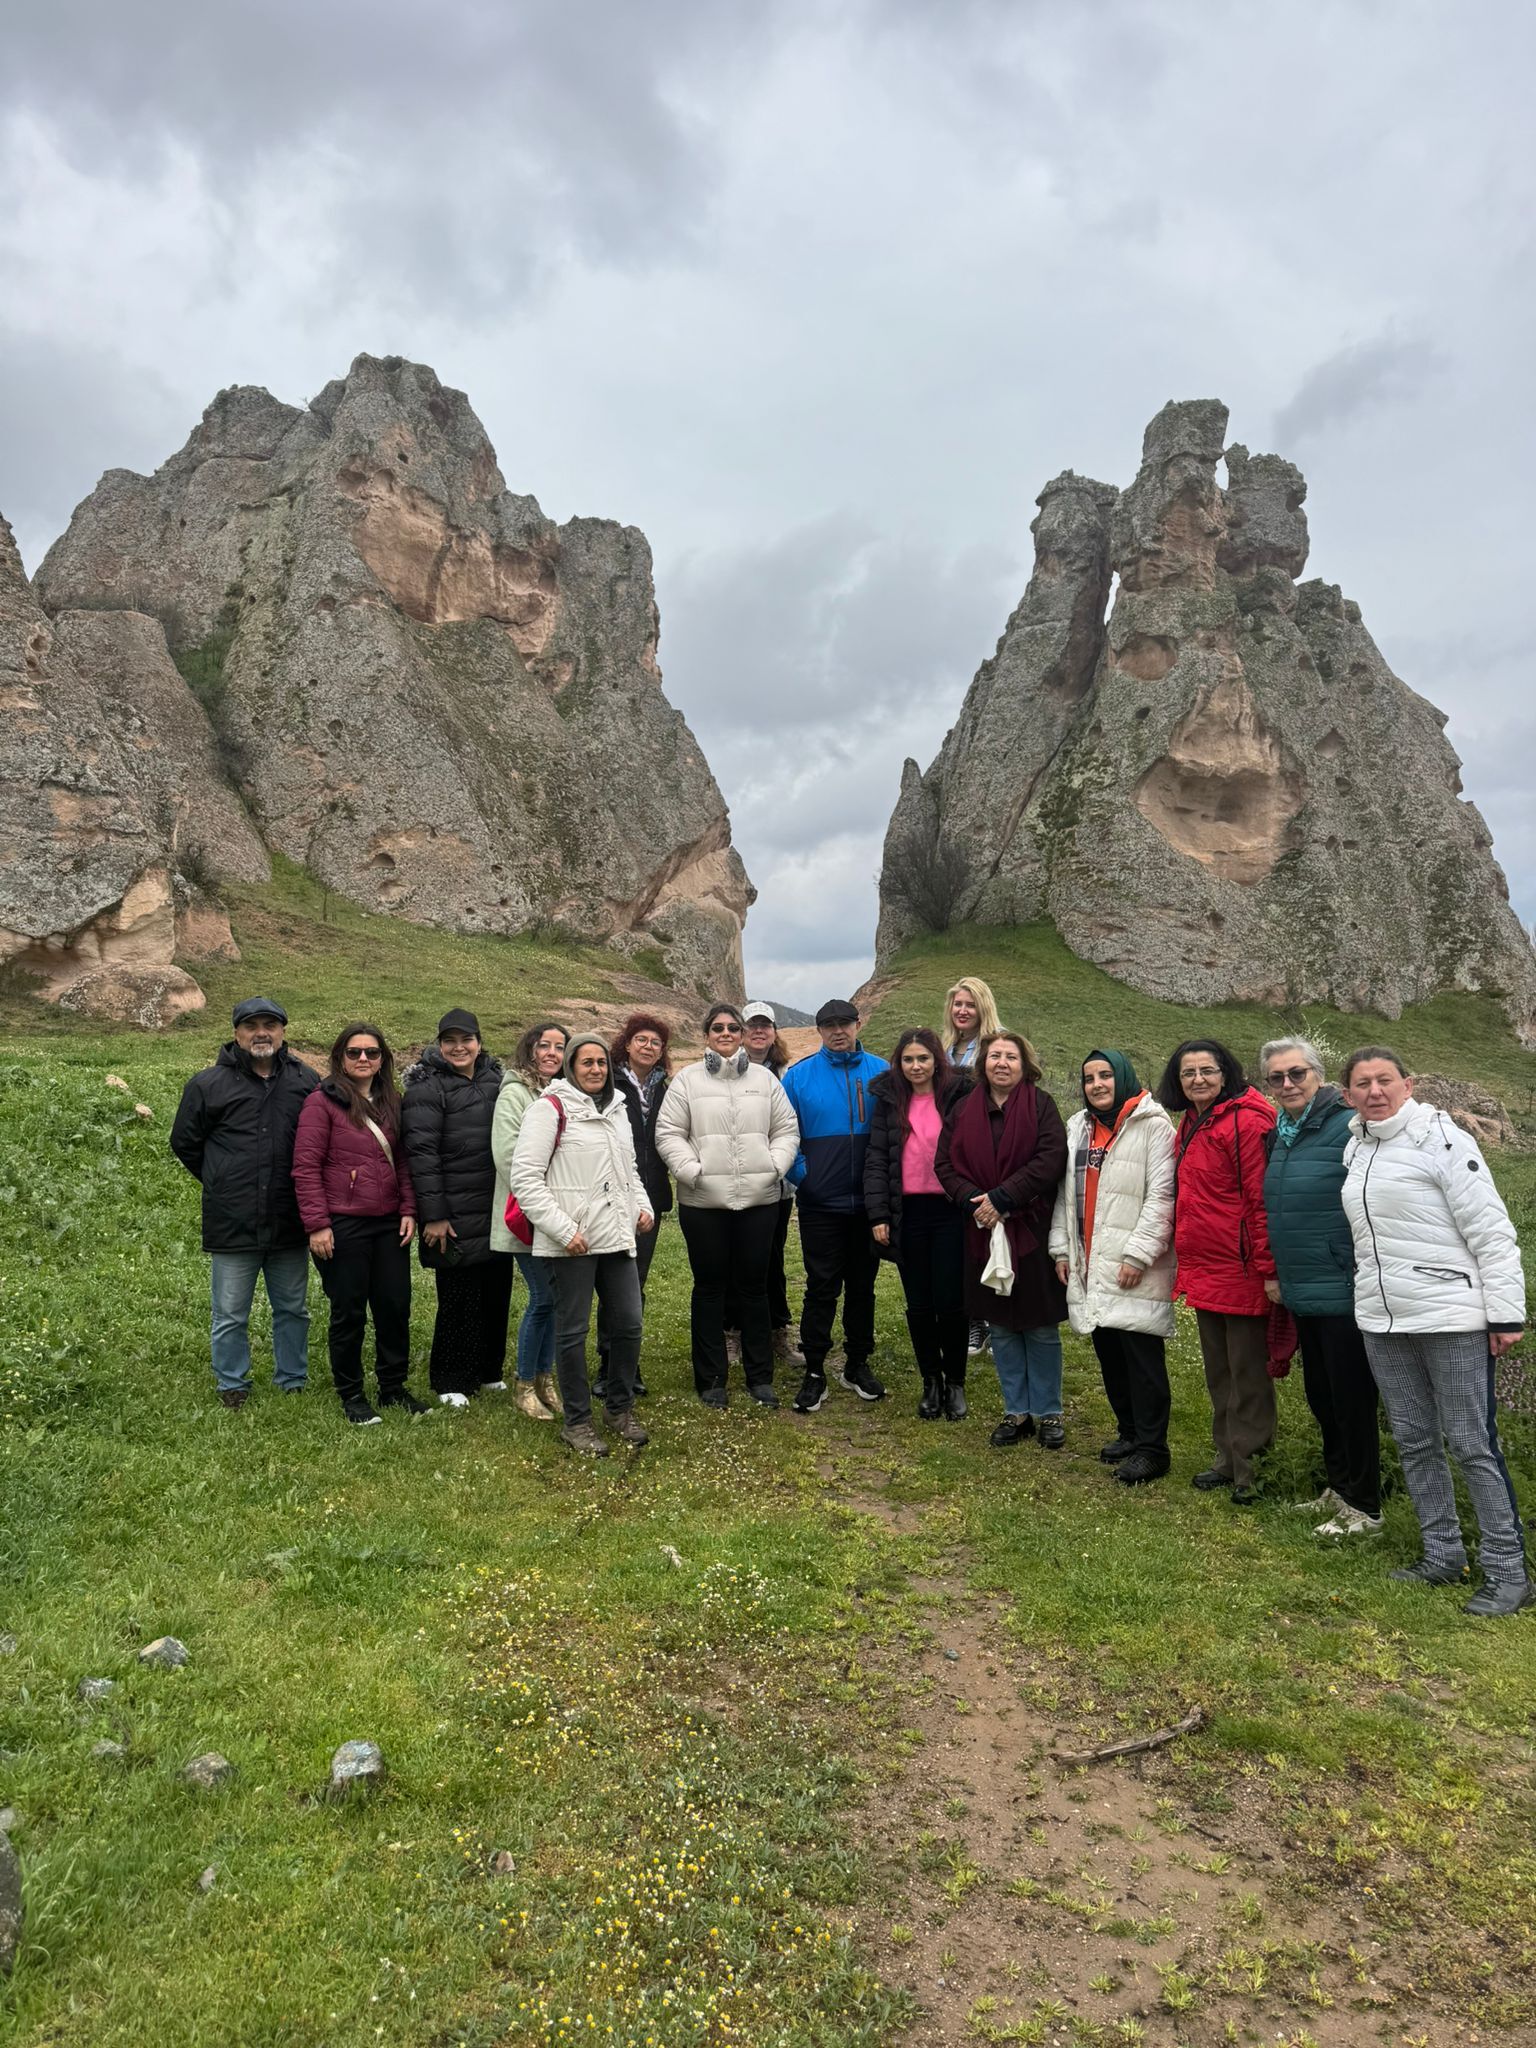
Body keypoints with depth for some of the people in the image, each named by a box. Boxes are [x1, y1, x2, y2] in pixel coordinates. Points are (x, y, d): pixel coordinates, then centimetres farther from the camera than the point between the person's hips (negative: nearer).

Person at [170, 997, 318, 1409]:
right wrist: (222, 1183, 8)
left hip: (288, 1223, 2)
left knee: (292, 1309, 14)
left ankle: (293, 1381, 29)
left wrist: (296, 1184, 7)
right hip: (232, 1224, -2)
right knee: (231, 1316, 8)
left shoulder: (306, 1081, 3)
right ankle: (232, 1386, 24)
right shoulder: (208, 1084, -2)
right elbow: (184, 1143, 9)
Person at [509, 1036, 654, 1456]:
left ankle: (621, 1409, 28)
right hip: (572, 1243, -7)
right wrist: (563, 1230, -17)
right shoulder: (551, 1107, -9)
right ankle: (576, 1421, 18)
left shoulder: (617, 1108, 14)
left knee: (629, 1324, 10)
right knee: (573, 1331, 4)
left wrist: (642, 1205, 8)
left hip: (617, 1236, 7)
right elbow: (525, 1177, -14)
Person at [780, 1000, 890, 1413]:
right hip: (820, 1203, -2)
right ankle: (814, 1373, 12)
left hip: (868, 1203, 2)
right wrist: (800, 1173, -8)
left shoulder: (880, 1072, 2)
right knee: (821, 1288, 2)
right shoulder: (800, 1075, -2)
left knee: (862, 1285, 13)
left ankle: (857, 1366, 26)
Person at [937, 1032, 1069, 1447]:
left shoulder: (1041, 1106, -5)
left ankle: (1048, 1413, 20)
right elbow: (945, 1163, 2)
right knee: (1001, 1328, 11)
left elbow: (1051, 1160, -16)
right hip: (984, 1232, 4)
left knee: (1042, 1329, 7)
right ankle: (1016, 1412, 24)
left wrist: (1001, 1198, -19)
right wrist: (973, 1200, -14)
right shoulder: (965, 1110, 6)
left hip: (1032, 1230, -3)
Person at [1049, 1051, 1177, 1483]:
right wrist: (1061, 1248, 12)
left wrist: (1138, 1254, -16)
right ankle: (1129, 1432, 28)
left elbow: (1161, 1196, -12)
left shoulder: (1152, 1125, -7)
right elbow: (1065, 1192, 18)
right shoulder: (1077, 1127, 15)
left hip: (1134, 1269, -7)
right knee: (1109, 1355, 13)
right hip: (1090, 1265, 7)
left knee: (1143, 1359, -3)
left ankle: (1151, 1448, 7)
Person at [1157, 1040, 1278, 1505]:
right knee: (1218, 1372, 18)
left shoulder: (1245, 1122, -16)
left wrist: (1268, 1270, -20)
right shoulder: (1190, 1124, 12)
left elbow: (1263, 1200, -19)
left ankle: (1248, 1469, 14)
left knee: (1247, 1374, 3)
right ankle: (1228, 1458, 31)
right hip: (1203, 1271, 9)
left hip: (1241, 1272, -9)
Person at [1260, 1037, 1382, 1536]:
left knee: (1351, 1400, 3)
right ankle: (1338, 1489, 33)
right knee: (1320, 1397, 18)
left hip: (1343, 1293, -8)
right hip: (1302, 1293, 8)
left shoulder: (1347, 1127, -15)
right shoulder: (1279, 1134, 11)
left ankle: (1363, 1508, 17)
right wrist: (1272, 1272, 17)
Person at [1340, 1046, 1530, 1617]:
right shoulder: (1354, 1149, 8)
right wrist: (1371, 1299, 14)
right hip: (1383, 1321, 7)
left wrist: (1506, 1314, -13)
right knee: (1413, 1440, 13)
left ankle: (1508, 1573, 11)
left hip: (1452, 1317, -6)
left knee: (1472, 1442, -1)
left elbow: (1492, 1231, -12)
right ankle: (1443, 1555, 26)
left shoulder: (1442, 1139, -11)